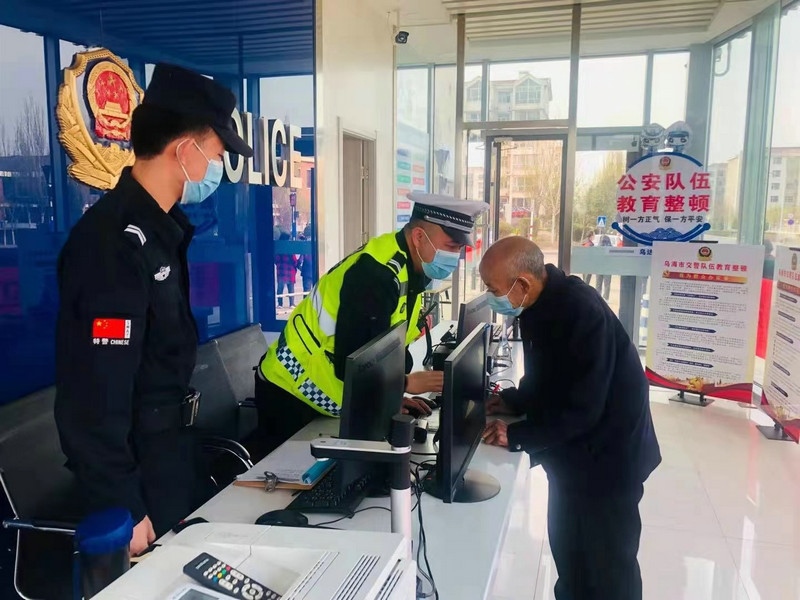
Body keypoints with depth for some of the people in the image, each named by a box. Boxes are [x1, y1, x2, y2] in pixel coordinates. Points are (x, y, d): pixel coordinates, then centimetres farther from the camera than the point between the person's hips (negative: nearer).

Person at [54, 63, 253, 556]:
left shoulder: (159, 228, 5)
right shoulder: (114, 240, -25)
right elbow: (95, 394, -26)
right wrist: (123, 509, -20)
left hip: (174, 449, 9)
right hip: (135, 466, -9)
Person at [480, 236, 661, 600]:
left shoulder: (582, 313, -29)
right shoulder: (539, 306, -1)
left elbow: (582, 409, -28)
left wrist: (517, 437, -23)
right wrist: (513, 401, -2)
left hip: (607, 456, -8)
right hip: (571, 453, 9)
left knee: (606, 565, 8)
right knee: (568, 550, 23)